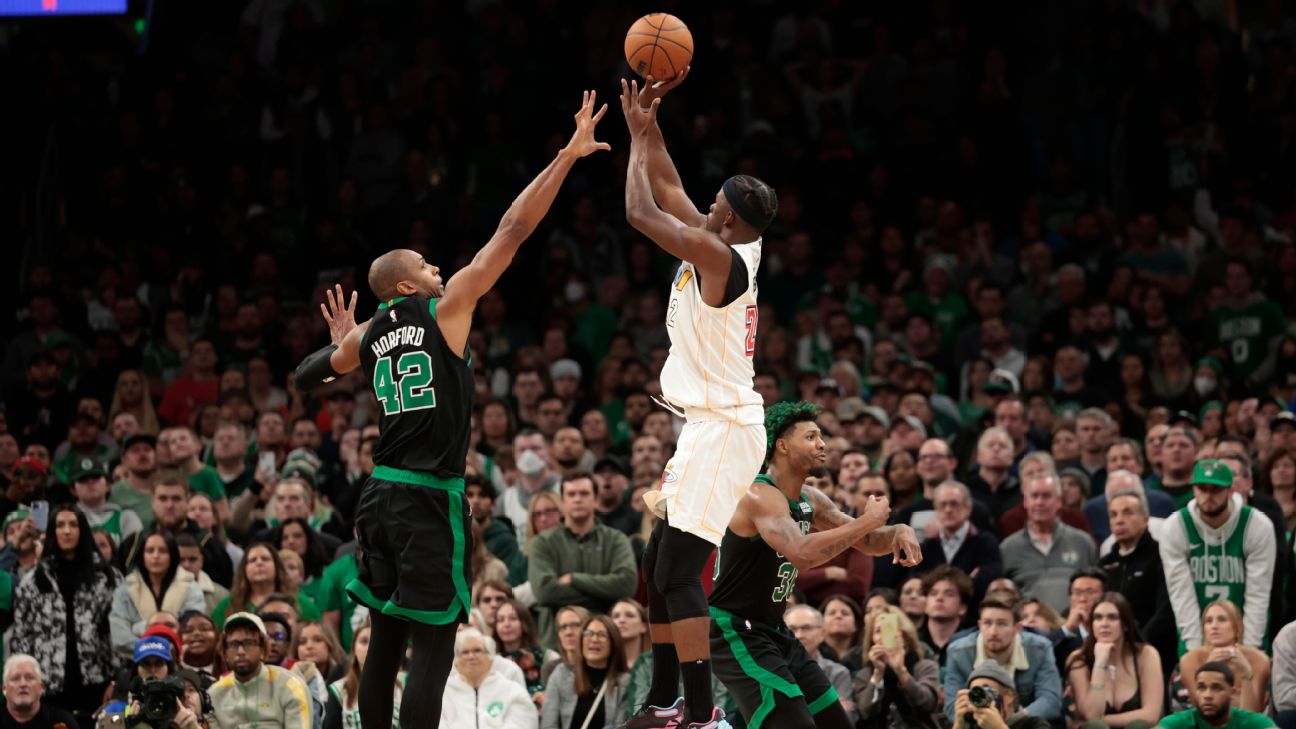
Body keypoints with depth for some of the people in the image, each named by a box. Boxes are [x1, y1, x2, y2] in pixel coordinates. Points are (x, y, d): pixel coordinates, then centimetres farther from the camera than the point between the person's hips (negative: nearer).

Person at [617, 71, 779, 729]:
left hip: (721, 430, -11)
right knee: (659, 564, 17)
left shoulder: (716, 254, -17)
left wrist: (639, 134, -4)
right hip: (712, 424, 11)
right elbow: (668, 193, 21)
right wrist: (646, 123, 16)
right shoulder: (733, 250, 10)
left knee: (677, 574, -14)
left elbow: (641, 212, -16)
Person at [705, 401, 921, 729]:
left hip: (773, 632, 10)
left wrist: (898, 532, -6)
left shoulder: (810, 500, 8)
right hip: (734, 631, -10)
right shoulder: (761, 496, -21)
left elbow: (865, 542, 17)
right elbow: (802, 553, -38)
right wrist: (868, 521, -29)